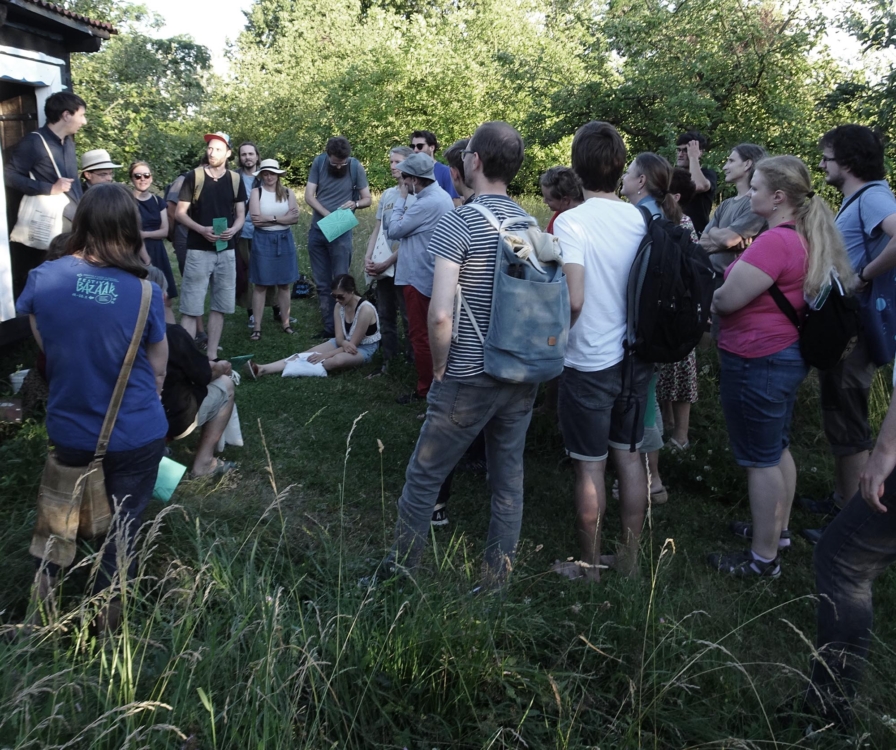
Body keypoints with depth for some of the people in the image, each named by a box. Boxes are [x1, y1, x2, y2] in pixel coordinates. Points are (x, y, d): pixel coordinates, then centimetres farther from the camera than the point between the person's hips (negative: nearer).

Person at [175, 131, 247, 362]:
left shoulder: (236, 180, 6)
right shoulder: (193, 177, -3)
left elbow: (241, 214, 10)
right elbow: (180, 212, -2)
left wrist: (233, 229, -11)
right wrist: (201, 229, -18)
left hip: (226, 250, 4)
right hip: (198, 250, -4)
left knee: (220, 306, 7)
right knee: (191, 307, -6)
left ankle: (212, 356, 16)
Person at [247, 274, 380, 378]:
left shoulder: (365, 309, -26)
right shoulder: (339, 306, -4)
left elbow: (354, 344, -23)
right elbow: (339, 338, -8)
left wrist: (325, 355, -26)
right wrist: (344, 343, -33)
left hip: (364, 349, -6)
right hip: (344, 343, 7)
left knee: (338, 360, -39)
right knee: (306, 354, -12)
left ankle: (292, 368, -37)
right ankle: (263, 369, -26)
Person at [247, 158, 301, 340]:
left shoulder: (288, 193, 5)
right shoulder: (257, 192, -3)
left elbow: (295, 218, -6)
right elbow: (256, 220, -14)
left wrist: (270, 219, -13)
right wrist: (283, 218, -10)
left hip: (284, 240, 3)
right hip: (263, 241, -2)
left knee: (285, 284, 8)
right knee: (261, 285, 0)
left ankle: (285, 322, 18)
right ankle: (257, 326, 4)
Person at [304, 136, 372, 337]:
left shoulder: (356, 167, -7)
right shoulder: (319, 162, -1)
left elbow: (368, 199, 0)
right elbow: (309, 195, -4)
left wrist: (355, 203, -23)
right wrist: (327, 215, -19)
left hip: (341, 232, -3)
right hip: (317, 230, 3)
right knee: (322, 284, 8)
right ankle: (328, 326, 15)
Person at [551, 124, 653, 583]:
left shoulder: (571, 222, -17)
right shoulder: (641, 220, 0)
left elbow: (573, 300, -26)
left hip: (589, 362, -5)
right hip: (635, 356, 6)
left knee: (590, 466, 6)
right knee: (629, 457, 16)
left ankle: (589, 565, 21)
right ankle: (628, 557, 29)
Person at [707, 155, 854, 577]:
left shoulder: (775, 242, -24)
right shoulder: (806, 237, 8)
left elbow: (726, 299, -23)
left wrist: (714, 299, -2)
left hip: (757, 363, -10)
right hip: (787, 354, 10)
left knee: (760, 459, 0)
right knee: (777, 448, 21)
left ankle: (763, 559, 12)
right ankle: (777, 529, 38)